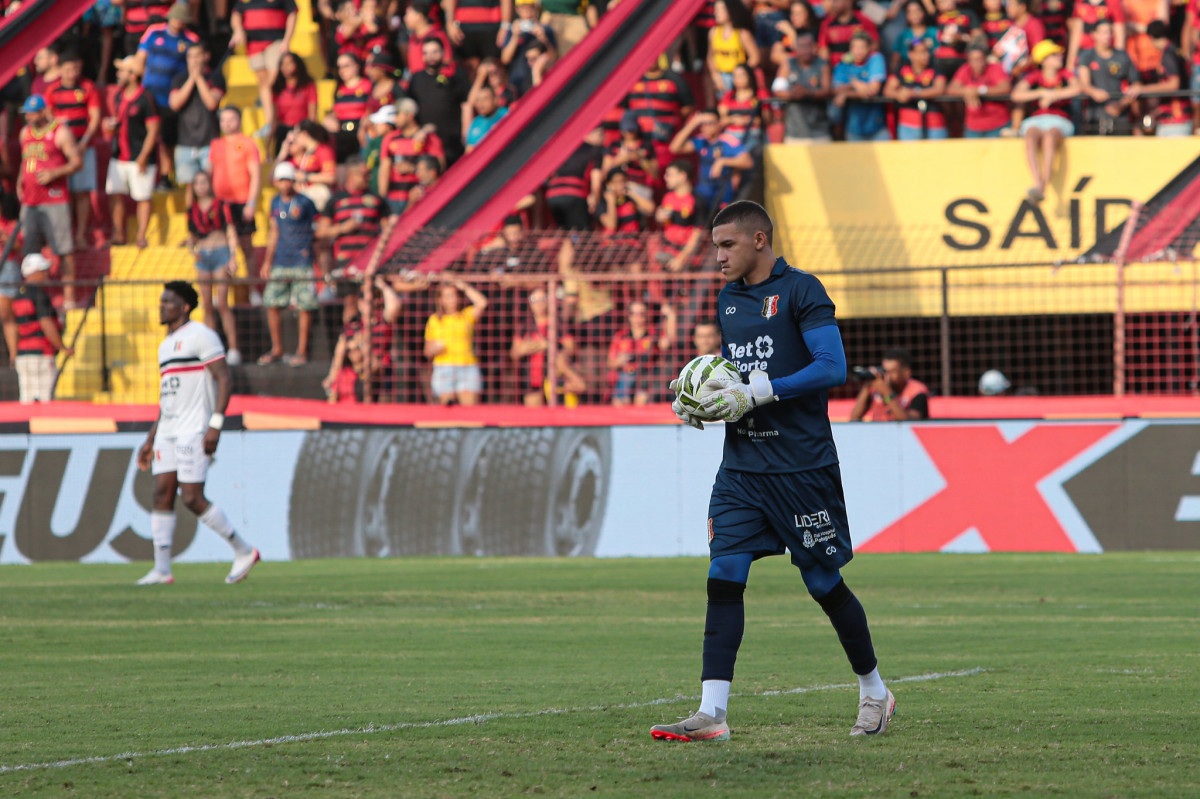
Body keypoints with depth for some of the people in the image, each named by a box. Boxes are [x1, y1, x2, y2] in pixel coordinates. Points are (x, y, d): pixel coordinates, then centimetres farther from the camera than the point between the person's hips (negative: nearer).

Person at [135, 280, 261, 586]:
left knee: (192, 498, -11)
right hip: (168, 432, 9)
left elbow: (225, 379, -14)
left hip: (194, 431, -9)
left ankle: (243, 551, 1)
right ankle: (161, 570, -1)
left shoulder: (200, 336, -7)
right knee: (162, 494, 0)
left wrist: (215, 425, -23)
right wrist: (150, 440, 23)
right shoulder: (166, 345, 20)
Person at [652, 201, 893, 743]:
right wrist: (697, 401, 5)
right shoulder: (728, 298, 14)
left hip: (802, 468, -6)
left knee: (826, 585, 4)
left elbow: (832, 368, -17)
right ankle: (711, 713, -11)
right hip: (740, 469, 6)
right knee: (723, 577, -8)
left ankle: (874, 693, 24)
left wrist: (754, 394, -20)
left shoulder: (800, 291, -8)